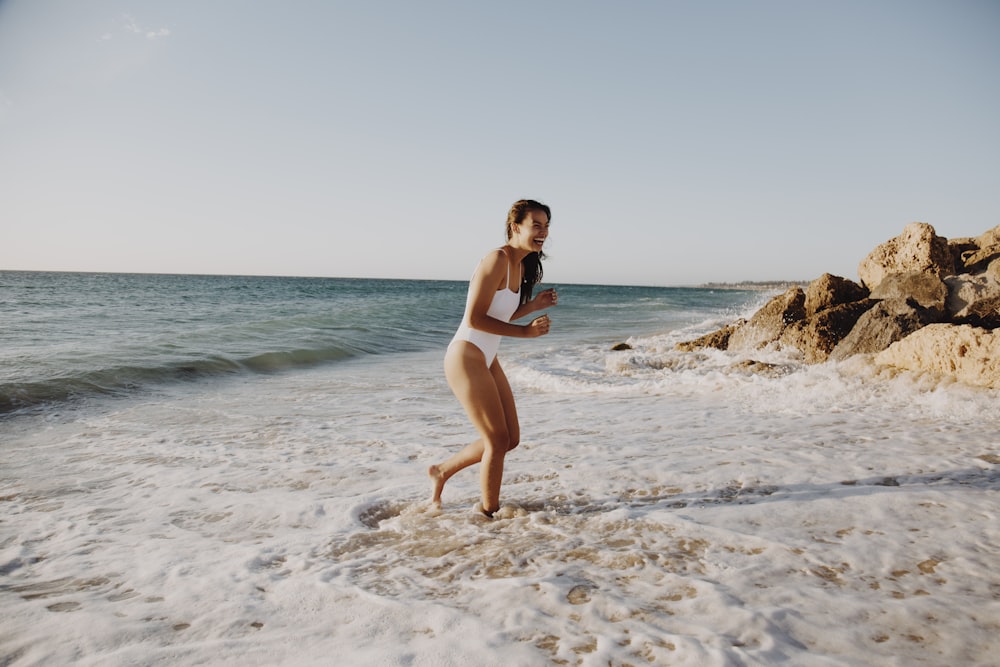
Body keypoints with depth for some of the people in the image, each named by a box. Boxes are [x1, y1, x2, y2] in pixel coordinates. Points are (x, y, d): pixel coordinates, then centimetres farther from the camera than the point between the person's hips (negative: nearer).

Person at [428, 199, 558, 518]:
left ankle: (441, 472, 31)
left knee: (510, 439, 14)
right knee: (497, 440, -2)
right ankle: (488, 514, 18)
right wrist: (524, 331, -18)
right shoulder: (498, 259, -18)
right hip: (466, 357, -10)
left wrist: (533, 305, 4)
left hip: (488, 359, 10)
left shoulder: (521, 265, 11)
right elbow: (475, 319, -22)